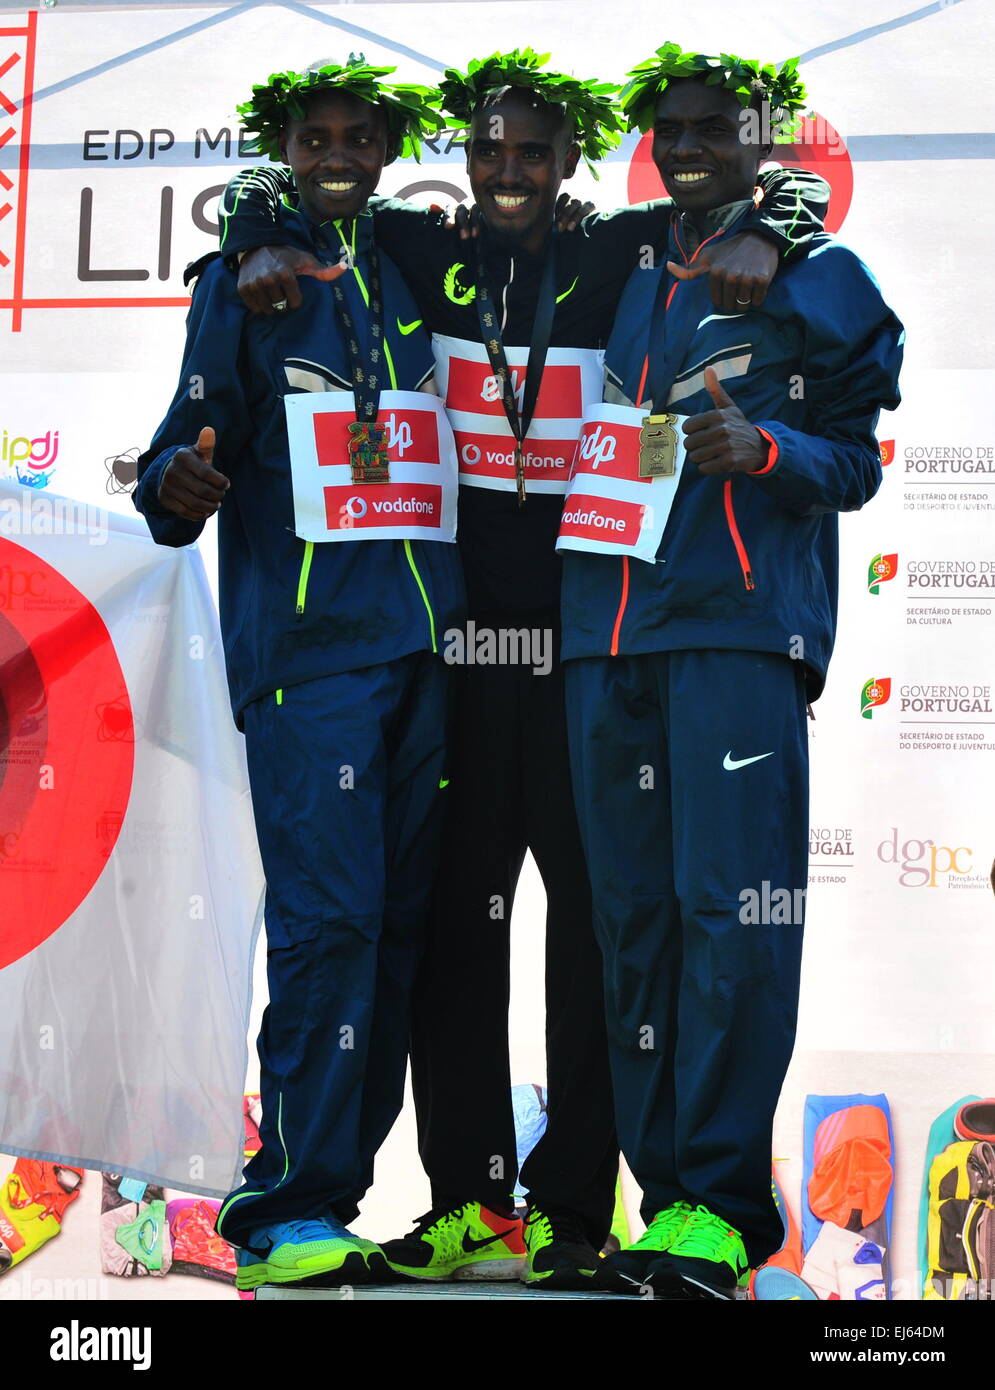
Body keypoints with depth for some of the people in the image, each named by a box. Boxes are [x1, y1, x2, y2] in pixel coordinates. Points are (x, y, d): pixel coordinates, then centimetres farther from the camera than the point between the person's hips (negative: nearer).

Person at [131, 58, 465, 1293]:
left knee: (397, 922, 4)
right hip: (303, 640, -4)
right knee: (327, 916, -11)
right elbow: (197, 430, 1)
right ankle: (289, 1211, -3)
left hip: (422, 638, 5)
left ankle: (335, 1189, 12)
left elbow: (463, 431, 28)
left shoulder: (419, 271, 18)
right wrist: (177, 485, -19)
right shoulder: (245, 274, 8)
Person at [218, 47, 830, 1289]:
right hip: (455, 634, 2)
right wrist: (262, 249, -2)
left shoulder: (621, 255, 5)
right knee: (454, 913, 5)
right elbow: (265, 188, 20)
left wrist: (760, 240, -10)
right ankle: (466, 1199, 14)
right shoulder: (421, 255, 10)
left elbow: (792, 186, 11)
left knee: (596, 907, -2)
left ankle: (573, 1203, 5)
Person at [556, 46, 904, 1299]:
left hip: (740, 628, -5)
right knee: (634, 916, 4)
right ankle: (662, 1191, 11)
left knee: (731, 904, -11)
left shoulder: (814, 277, 8)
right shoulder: (633, 286, 23)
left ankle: (723, 1205, -6)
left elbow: (857, 463, 3)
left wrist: (762, 449, -15)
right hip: (608, 631, 6)